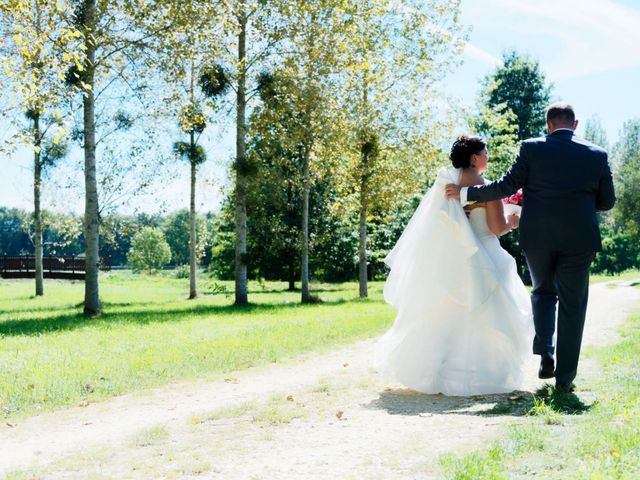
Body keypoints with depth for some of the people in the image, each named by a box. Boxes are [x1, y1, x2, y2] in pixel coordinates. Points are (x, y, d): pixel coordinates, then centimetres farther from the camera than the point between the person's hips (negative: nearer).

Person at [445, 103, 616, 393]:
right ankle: (565, 377, 9)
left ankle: (545, 357, 7)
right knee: (572, 306, 9)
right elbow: (607, 201, 7)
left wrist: (465, 193, 4)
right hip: (579, 239, 0)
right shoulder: (596, 155, 3)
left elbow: (507, 186, -5)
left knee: (543, 292, 23)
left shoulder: (532, 148, -2)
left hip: (537, 238, 0)